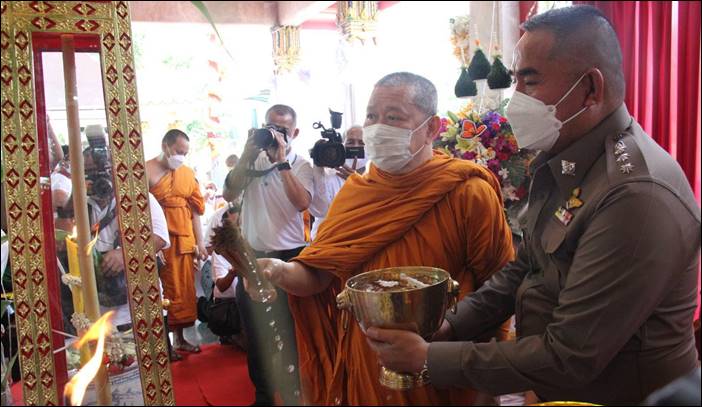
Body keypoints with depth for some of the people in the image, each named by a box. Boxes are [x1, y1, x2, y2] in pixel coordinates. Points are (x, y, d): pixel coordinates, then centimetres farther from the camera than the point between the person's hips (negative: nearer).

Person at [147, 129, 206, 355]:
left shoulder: (188, 173, 10)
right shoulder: (147, 171, -7)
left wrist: (199, 242, 10)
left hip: (184, 241, 6)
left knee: (184, 290, 12)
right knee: (161, 291, -2)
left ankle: (180, 338, 25)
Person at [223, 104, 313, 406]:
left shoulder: (301, 166, -3)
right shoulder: (253, 161, 4)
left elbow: (302, 203, -20)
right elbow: (229, 195, -6)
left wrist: (282, 161, -20)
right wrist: (247, 155, -14)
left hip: (288, 257, -3)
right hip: (251, 256, 4)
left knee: (289, 332, 6)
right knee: (255, 330, 15)